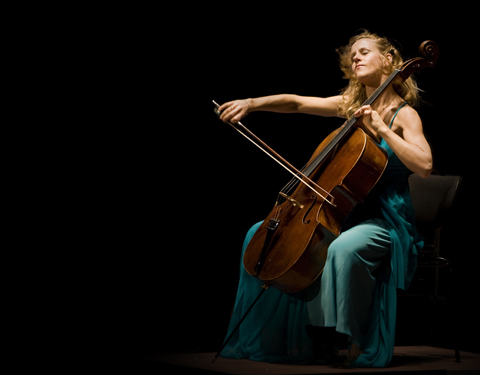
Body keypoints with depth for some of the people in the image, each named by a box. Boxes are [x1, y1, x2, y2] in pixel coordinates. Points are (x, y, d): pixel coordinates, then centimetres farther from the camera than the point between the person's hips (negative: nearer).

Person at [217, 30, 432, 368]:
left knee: (344, 249, -41)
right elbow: (297, 103, 9)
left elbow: (424, 165, -21)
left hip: (384, 220, -7)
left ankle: (360, 341, -22)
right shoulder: (350, 105, 11)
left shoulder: (404, 115, -6)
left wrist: (381, 129, -22)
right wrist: (252, 103, -5)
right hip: (346, 210, 7)